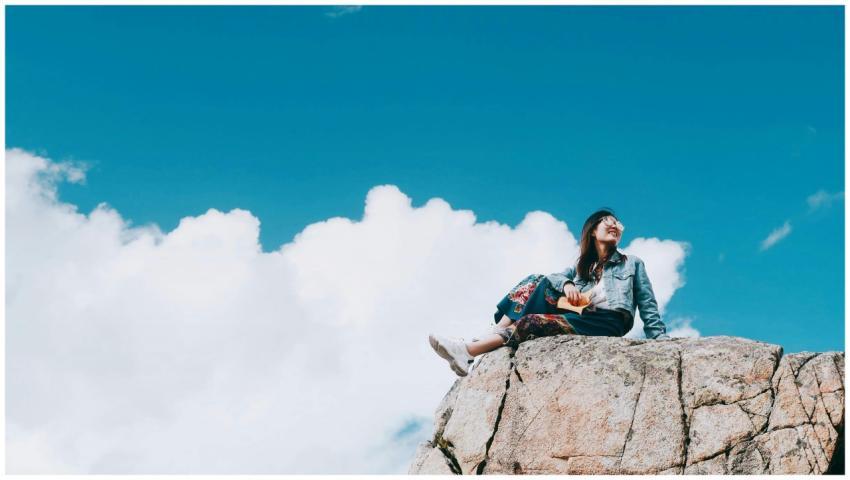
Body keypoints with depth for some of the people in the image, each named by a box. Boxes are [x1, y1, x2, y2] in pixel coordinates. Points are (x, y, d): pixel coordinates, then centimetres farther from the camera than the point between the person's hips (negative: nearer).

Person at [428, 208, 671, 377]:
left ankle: (468, 351, -36)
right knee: (537, 282, -15)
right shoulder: (582, 265, 30)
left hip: (608, 321, -4)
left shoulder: (632, 263, 20)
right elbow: (553, 277, 12)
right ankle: (483, 339, -30)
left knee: (531, 322, -25)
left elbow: (648, 307, 12)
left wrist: (663, 342, -2)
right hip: (579, 316, 4)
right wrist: (566, 284, -12)